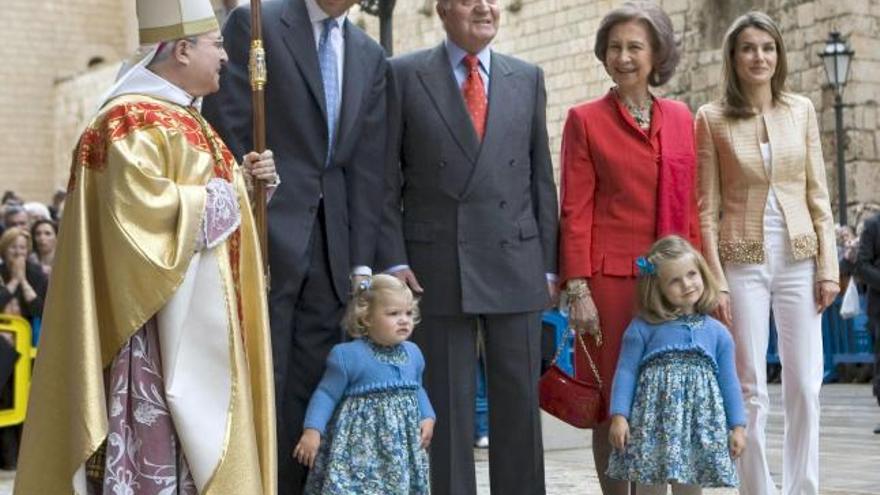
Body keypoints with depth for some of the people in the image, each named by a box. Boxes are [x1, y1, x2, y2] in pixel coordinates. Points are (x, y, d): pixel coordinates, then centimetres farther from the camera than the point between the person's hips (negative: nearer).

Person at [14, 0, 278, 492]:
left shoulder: (182, 118, 17)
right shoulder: (132, 123, -15)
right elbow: (140, 210, -26)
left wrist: (242, 177, 8)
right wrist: (211, 200, -14)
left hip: (201, 317, 10)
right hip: (162, 318, -10)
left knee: (197, 441, 12)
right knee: (157, 441, -7)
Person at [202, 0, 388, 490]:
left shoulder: (371, 57, 14)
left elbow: (368, 165, 10)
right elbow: (224, 132, -6)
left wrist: (361, 263, 4)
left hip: (330, 249, 5)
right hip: (266, 236, -5)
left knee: (311, 391, 5)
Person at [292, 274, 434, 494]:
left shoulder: (412, 353, 8)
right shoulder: (347, 355, -10)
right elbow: (326, 395, -7)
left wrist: (427, 418, 6)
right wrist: (312, 431, -14)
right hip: (360, 446, -6)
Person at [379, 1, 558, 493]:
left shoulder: (528, 78, 10)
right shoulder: (405, 75, 2)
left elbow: (541, 176, 11)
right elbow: (386, 179, 1)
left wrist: (549, 263, 6)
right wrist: (393, 260, -7)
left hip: (516, 266, 2)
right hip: (438, 266, -2)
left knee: (520, 402, 6)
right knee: (447, 404, 4)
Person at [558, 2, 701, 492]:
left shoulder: (681, 118, 12)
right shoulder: (586, 120, 2)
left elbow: (690, 206, 13)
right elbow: (575, 211, -3)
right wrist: (578, 289, -10)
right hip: (610, 279, -3)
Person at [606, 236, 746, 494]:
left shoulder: (717, 333, 9)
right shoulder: (642, 328, 0)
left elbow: (728, 381, 12)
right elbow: (626, 372, -1)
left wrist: (738, 426, 9)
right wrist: (619, 416, -9)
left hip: (699, 424, 3)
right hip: (653, 422, -2)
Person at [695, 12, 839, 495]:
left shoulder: (801, 110, 6)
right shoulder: (712, 118, -1)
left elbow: (817, 196, 7)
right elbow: (707, 208, -2)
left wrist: (827, 268, 1)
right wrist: (715, 282, -7)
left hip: (798, 259, 2)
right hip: (742, 260, -2)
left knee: (805, 386, 2)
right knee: (751, 389, 2)